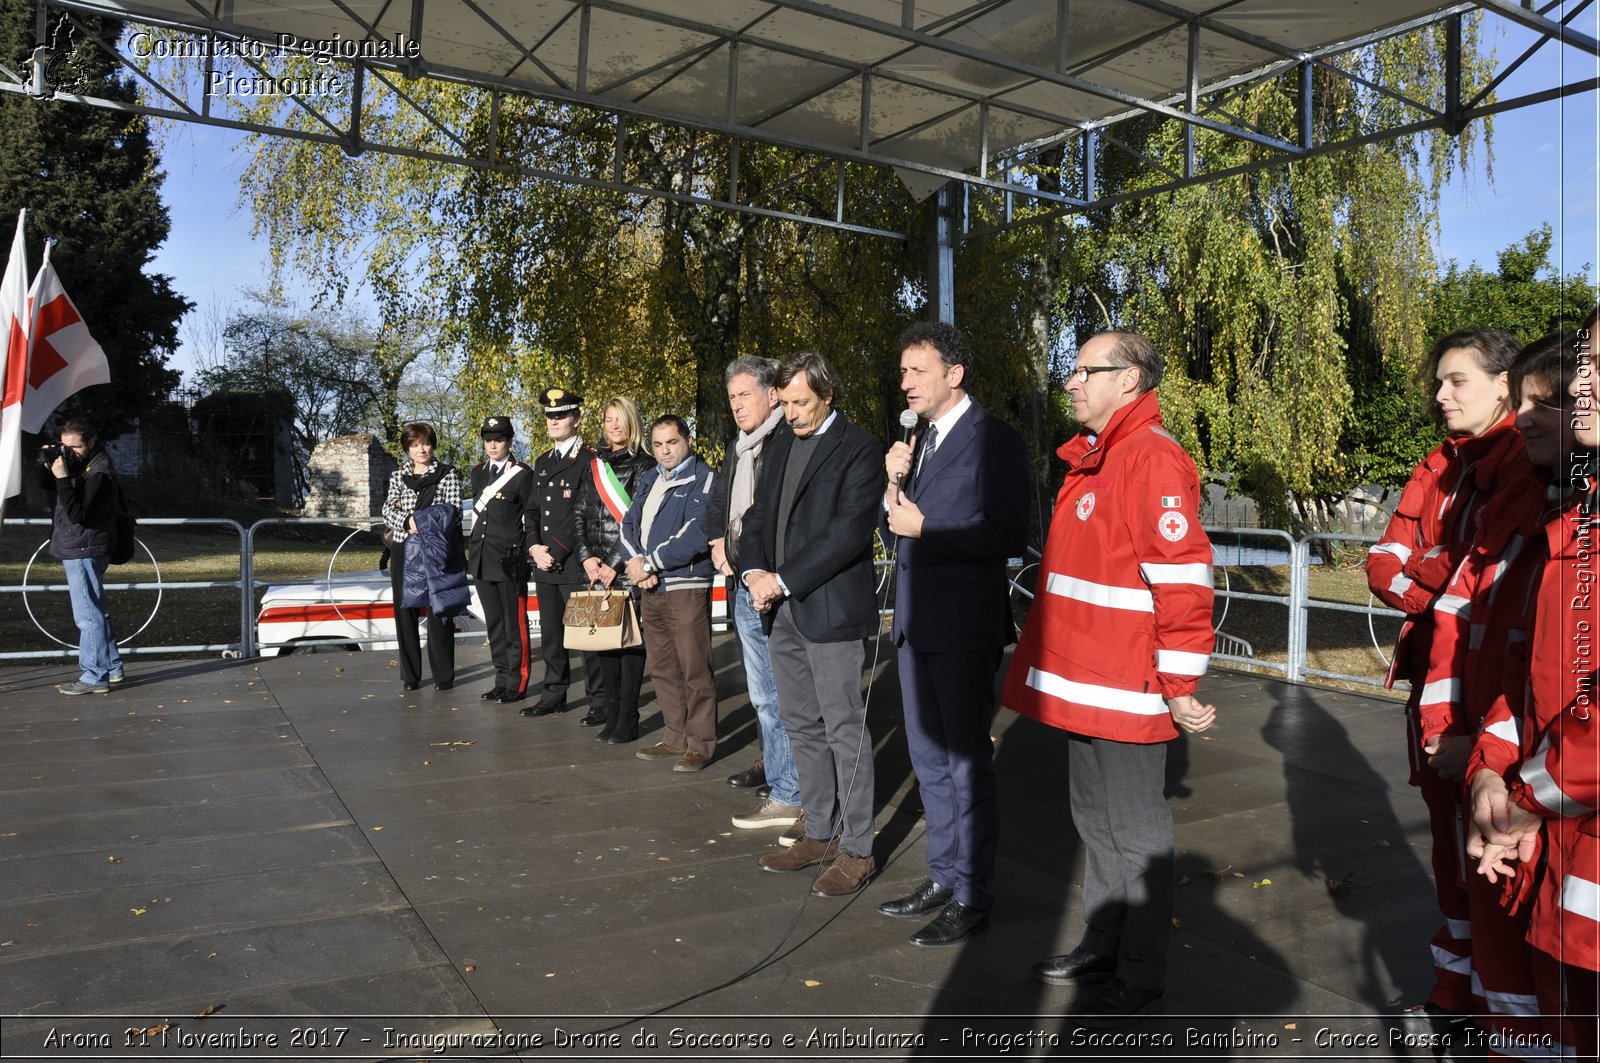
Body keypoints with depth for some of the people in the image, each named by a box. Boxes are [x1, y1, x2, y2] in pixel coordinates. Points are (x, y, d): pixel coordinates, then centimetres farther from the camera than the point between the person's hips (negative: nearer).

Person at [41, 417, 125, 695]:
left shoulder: (98, 472, -19)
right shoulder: (80, 463, 11)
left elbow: (77, 513, -24)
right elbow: (48, 486, 18)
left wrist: (63, 478, -27)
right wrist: (49, 466, -1)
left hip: (84, 551, -10)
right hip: (79, 549, 10)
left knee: (88, 614, -6)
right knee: (96, 611, 17)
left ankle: (94, 677, -2)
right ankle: (111, 667, 27)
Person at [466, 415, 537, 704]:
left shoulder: (522, 474, -6)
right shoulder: (478, 472, 13)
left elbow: (532, 516, -4)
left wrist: (528, 551, -10)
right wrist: (472, 550, 16)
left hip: (509, 560, -7)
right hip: (481, 559, 7)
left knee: (514, 625, -1)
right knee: (494, 624, 12)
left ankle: (517, 684, 6)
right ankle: (502, 680, 21)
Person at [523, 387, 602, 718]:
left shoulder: (589, 460, -6)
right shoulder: (542, 462, 18)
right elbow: (533, 510, 17)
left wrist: (555, 551, -14)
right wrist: (534, 547, 0)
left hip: (575, 564, -7)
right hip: (545, 565, 7)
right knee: (550, 634, 12)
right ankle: (553, 696, 22)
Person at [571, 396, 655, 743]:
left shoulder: (644, 466, -2)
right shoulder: (596, 466, 17)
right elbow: (579, 515, 14)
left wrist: (615, 565, -13)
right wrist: (586, 557, -1)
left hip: (627, 570, -6)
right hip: (595, 569, 6)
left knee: (628, 640, -5)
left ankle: (626, 719, 0)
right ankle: (605, 706, 18)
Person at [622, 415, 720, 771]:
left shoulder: (704, 479, -6)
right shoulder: (648, 480, 17)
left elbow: (695, 534, -17)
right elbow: (629, 525, 12)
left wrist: (649, 562, -13)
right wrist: (636, 562, -7)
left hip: (686, 588, -7)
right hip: (650, 589, 7)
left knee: (695, 671, -3)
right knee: (663, 670, 13)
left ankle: (700, 744, 6)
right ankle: (676, 738, 23)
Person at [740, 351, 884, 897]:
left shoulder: (858, 448, -8)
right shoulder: (781, 446, 15)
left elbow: (850, 531, -17)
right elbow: (758, 516, 16)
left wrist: (783, 581, -17)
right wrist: (754, 572, -3)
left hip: (831, 610, -8)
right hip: (783, 610, 8)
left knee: (844, 729, -2)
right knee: (801, 727, 14)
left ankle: (857, 848, 9)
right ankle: (820, 833, 27)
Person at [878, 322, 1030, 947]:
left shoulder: (994, 440, -11)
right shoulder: (919, 441, 15)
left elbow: (1007, 536, -17)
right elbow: (895, 533, 14)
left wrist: (925, 528, -18)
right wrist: (895, 488, -4)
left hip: (964, 628, -8)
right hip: (916, 624, 9)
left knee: (967, 764, 1)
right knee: (929, 761, 17)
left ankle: (973, 899, 15)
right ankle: (943, 878, 32)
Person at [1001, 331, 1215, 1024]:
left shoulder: (1152, 458, -18)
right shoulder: (1093, 456, 14)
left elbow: (1184, 577, -22)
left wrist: (1180, 686, -20)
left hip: (1127, 690, -10)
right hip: (1083, 682, 10)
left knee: (1136, 834, 5)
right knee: (1094, 820, 21)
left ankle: (1140, 976, 20)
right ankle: (1102, 944, 37)